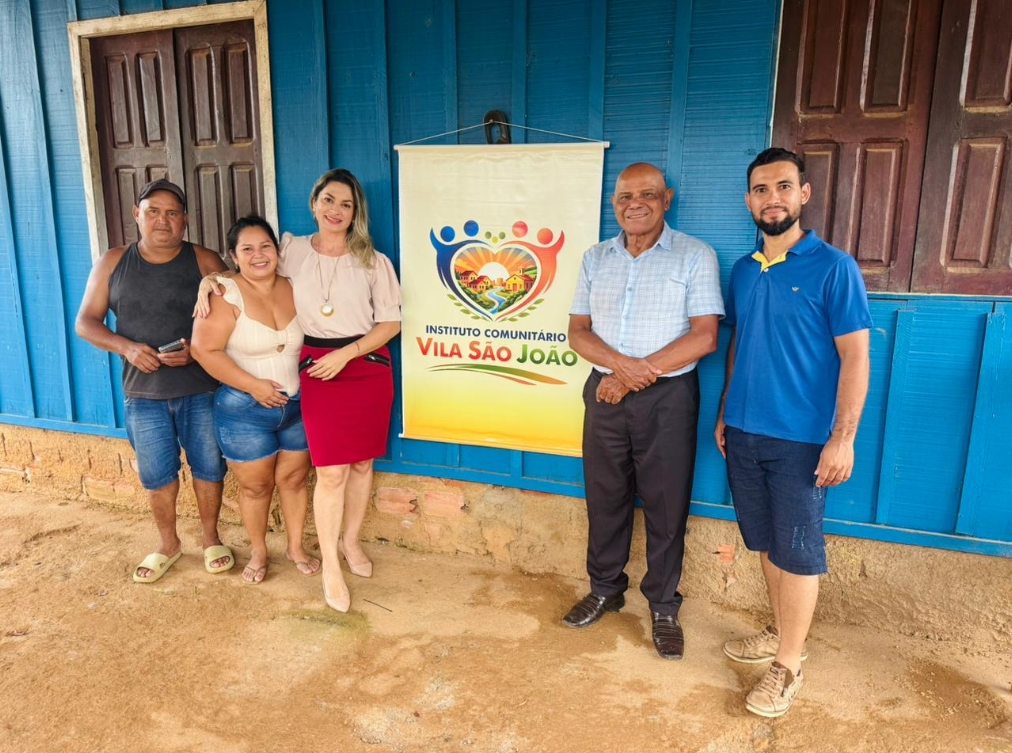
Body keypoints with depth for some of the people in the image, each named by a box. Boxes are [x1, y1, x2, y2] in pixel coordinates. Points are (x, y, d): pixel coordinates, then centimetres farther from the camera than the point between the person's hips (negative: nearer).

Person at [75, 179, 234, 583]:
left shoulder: (205, 261, -3)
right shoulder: (113, 262, 3)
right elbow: (86, 322, 4)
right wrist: (126, 347, -14)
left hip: (202, 390, -1)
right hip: (144, 394, 2)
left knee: (208, 466, 10)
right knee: (156, 474, 13)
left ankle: (211, 538, 32)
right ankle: (168, 543, 34)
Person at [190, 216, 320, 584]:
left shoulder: (294, 289, 0)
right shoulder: (226, 294, -15)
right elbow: (204, 349, -19)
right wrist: (253, 385, -20)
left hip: (298, 405, 4)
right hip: (245, 409, -4)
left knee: (294, 479, 13)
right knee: (255, 485, 10)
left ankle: (296, 547, 32)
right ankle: (258, 552, 31)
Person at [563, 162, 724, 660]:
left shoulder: (695, 256, -4)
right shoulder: (596, 258, 8)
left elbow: (705, 336, -12)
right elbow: (578, 330, 4)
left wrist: (637, 374, -15)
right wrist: (621, 363, -16)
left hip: (667, 397, -3)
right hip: (605, 392, 4)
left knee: (666, 505, 6)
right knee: (604, 497, 13)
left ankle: (663, 607, 24)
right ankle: (605, 590, 32)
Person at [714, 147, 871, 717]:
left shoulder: (833, 268, -9)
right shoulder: (742, 271, 8)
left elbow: (855, 356, -10)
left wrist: (843, 438, -15)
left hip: (801, 440, -5)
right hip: (744, 434, 6)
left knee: (797, 551, 5)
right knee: (766, 544, 16)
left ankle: (789, 664, 20)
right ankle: (784, 634, 35)